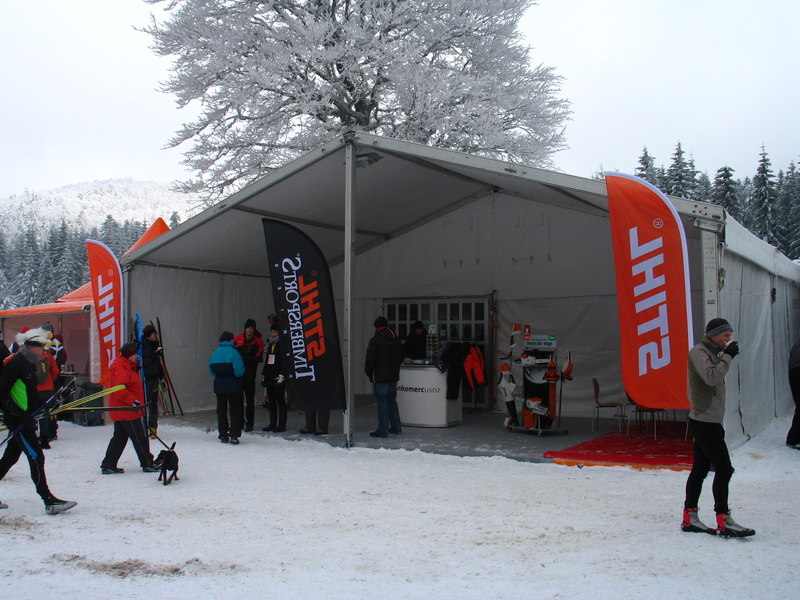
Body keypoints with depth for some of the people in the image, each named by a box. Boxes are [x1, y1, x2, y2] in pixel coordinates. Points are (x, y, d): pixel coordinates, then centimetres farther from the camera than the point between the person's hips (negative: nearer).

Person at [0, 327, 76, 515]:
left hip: (25, 419, 10)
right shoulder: (15, 363, -15)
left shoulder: (29, 363, 14)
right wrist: (19, 414, -23)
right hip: (17, 421, -10)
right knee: (36, 457, -10)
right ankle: (49, 501, -9)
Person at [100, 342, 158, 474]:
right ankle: (148, 464, 8)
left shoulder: (127, 367, 15)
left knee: (119, 438, 14)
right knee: (140, 438, -1)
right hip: (127, 412, -11)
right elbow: (119, 390, -27)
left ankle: (108, 465, 16)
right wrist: (133, 401, -25)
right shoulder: (121, 369, -18)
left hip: (121, 412, 11)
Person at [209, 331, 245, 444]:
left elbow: (211, 371, 4)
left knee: (221, 410, 12)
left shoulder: (215, 353, 2)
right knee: (235, 410, 3)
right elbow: (239, 371, -18)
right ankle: (234, 435, -3)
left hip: (219, 385, 4)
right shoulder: (233, 352, -14)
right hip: (233, 386, -4)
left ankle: (223, 435, 15)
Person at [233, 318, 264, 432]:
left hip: (250, 373, -4)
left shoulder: (258, 341, -2)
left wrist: (246, 359, -21)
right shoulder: (238, 338, 7)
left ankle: (249, 423, 6)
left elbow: (258, 358, -8)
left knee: (249, 398, 1)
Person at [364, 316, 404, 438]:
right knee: (392, 400, 18)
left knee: (382, 402, -4)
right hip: (394, 376, 7)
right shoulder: (395, 340, 9)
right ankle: (396, 426, 23)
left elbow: (370, 359, -15)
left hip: (380, 377, -7)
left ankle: (383, 430, -4)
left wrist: (368, 372, -1)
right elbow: (401, 357, 16)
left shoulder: (376, 340, -13)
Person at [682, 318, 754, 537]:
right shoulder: (698, 352, -10)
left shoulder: (712, 352, 19)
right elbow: (711, 377, -25)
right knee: (724, 469, -10)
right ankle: (724, 522, -6)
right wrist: (727, 356, -16)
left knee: (700, 469, 10)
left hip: (708, 421, 10)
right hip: (704, 422, -10)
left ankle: (690, 518, 14)